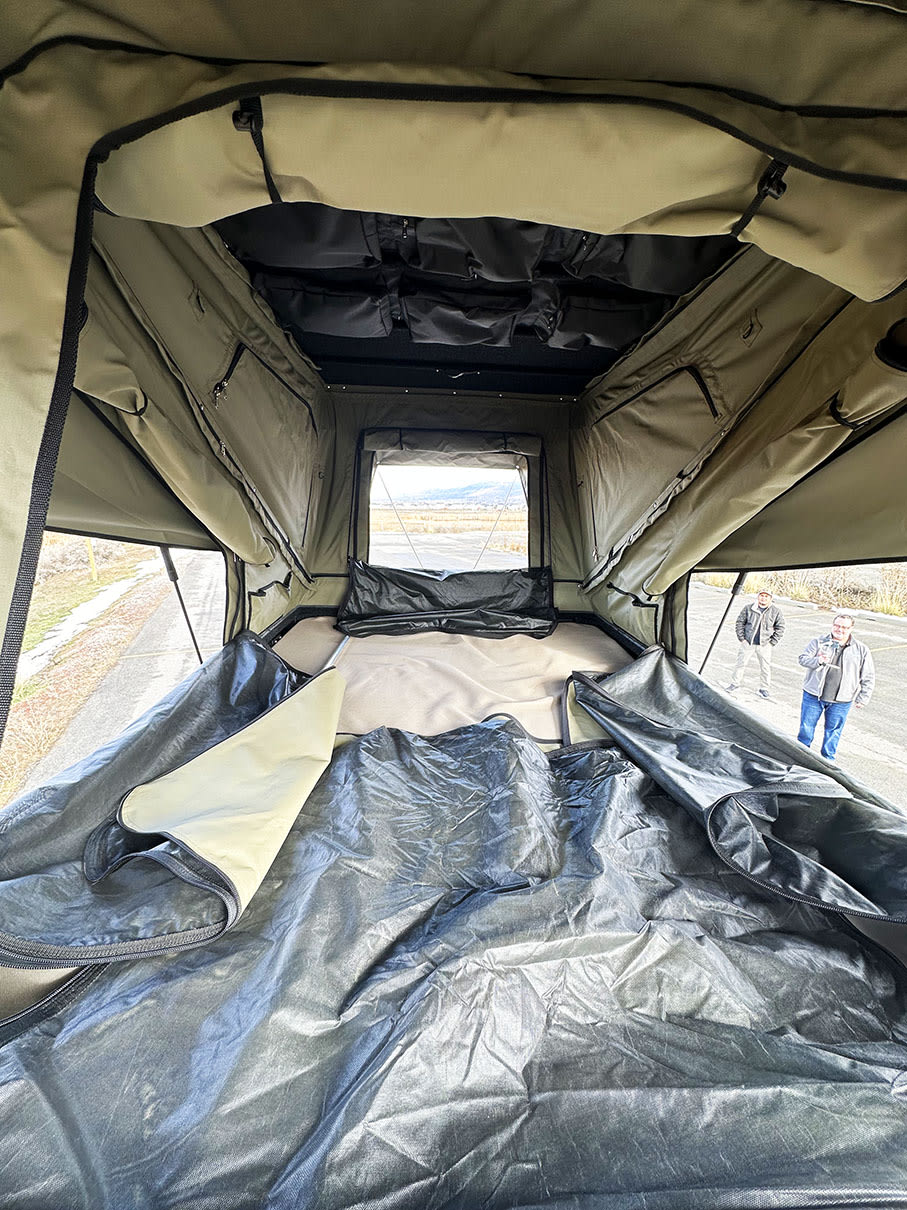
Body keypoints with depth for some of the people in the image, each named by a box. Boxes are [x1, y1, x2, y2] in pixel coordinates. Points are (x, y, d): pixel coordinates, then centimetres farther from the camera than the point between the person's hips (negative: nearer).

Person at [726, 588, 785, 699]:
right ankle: (735, 684, 20)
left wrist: (772, 642, -1)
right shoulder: (748, 608, -4)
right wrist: (742, 638, -1)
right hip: (747, 642, 0)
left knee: (765, 667, 6)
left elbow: (780, 627, 6)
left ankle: (764, 689, 21)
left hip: (764, 645, 0)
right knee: (741, 663, 6)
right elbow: (740, 622, 4)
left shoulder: (776, 611, -2)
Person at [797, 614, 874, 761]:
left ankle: (828, 759, 30)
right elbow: (803, 659, -4)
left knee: (833, 732, 11)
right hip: (813, 695, 0)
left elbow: (868, 677, 7)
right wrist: (818, 660, -25)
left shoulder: (861, 649, 2)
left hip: (841, 701, 1)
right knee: (806, 727, 8)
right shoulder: (819, 642, 0)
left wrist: (862, 698, 4)